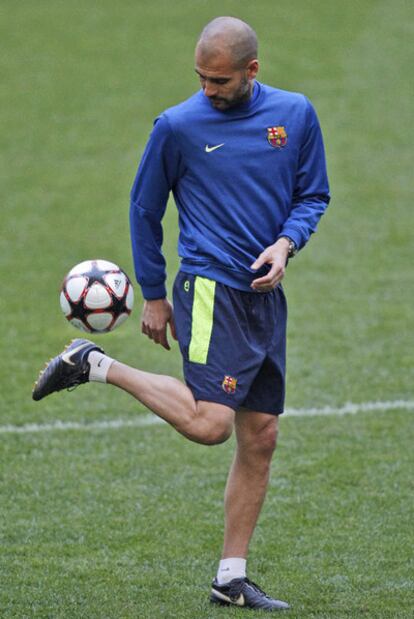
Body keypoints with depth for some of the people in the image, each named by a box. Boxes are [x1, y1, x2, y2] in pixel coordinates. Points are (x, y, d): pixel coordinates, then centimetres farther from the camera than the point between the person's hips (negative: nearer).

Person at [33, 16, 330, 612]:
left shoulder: (295, 114, 5)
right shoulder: (178, 126, -5)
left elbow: (313, 194, 14)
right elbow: (145, 209, 6)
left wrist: (286, 244, -7)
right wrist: (153, 295, 7)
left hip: (266, 295, 5)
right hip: (210, 289, -5)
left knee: (260, 439, 5)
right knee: (209, 422, -22)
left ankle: (231, 578, 12)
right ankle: (95, 366, -3)